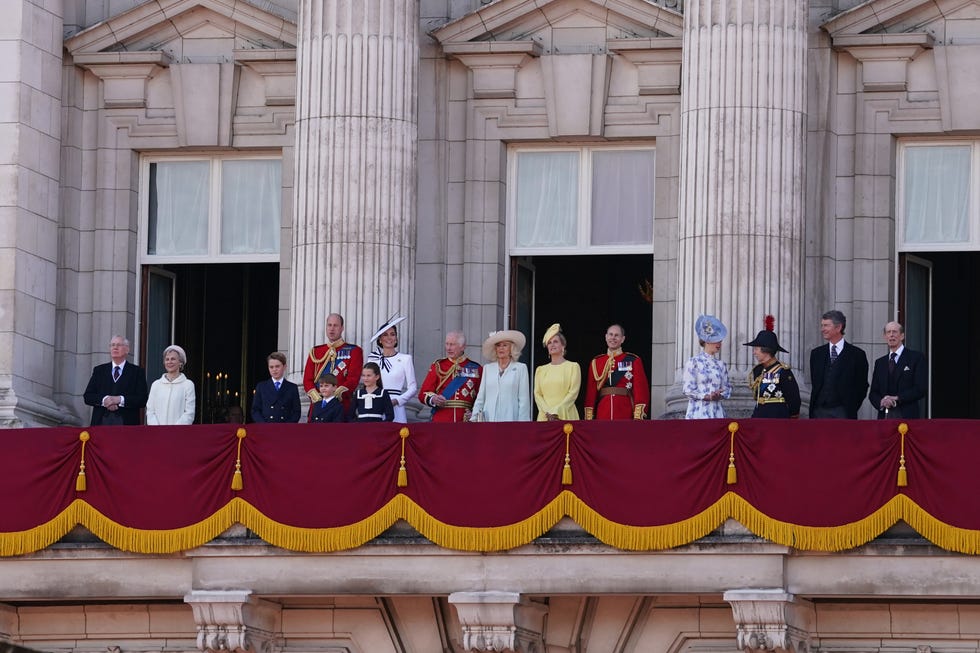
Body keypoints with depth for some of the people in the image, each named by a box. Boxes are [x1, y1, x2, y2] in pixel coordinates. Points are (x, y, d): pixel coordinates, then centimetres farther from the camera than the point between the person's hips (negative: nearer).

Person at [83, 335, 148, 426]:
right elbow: (87, 397, 9)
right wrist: (103, 400, -11)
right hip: (101, 423, 2)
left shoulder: (137, 371, 9)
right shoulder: (99, 370, 17)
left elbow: (142, 400, -1)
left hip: (127, 423, -2)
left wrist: (120, 400, -14)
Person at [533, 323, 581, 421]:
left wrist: (556, 412, -12)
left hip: (565, 416, -3)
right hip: (544, 417, 3)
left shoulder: (573, 367, 6)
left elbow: (573, 393, -3)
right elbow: (537, 394, 9)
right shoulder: (540, 370, 17)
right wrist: (547, 412, -8)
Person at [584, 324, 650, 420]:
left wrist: (638, 418, -11)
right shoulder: (596, 362, 12)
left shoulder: (633, 361, 4)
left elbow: (641, 390, -2)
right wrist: (589, 418, 3)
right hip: (602, 416, 2)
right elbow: (591, 391, 10)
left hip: (625, 416, -2)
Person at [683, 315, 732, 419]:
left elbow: (727, 387, 14)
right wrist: (707, 397, -16)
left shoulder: (721, 365, 12)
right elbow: (688, 390, -4)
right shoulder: (693, 362, 0)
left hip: (717, 412, 4)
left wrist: (720, 395, -9)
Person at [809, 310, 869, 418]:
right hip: (819, 411, 3)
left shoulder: (857, 355, 1)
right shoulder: (816, 354, 12)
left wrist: (851, 409, -1)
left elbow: (862, 386, 4)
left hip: (843, 413, -3)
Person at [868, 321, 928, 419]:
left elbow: (921, 388, -4)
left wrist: (897, 398, -11)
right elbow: (873, 393, 17)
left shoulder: (917, 357, 4)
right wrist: (881, 402, -6)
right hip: (884, 416, 4)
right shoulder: (880, 363, 19)